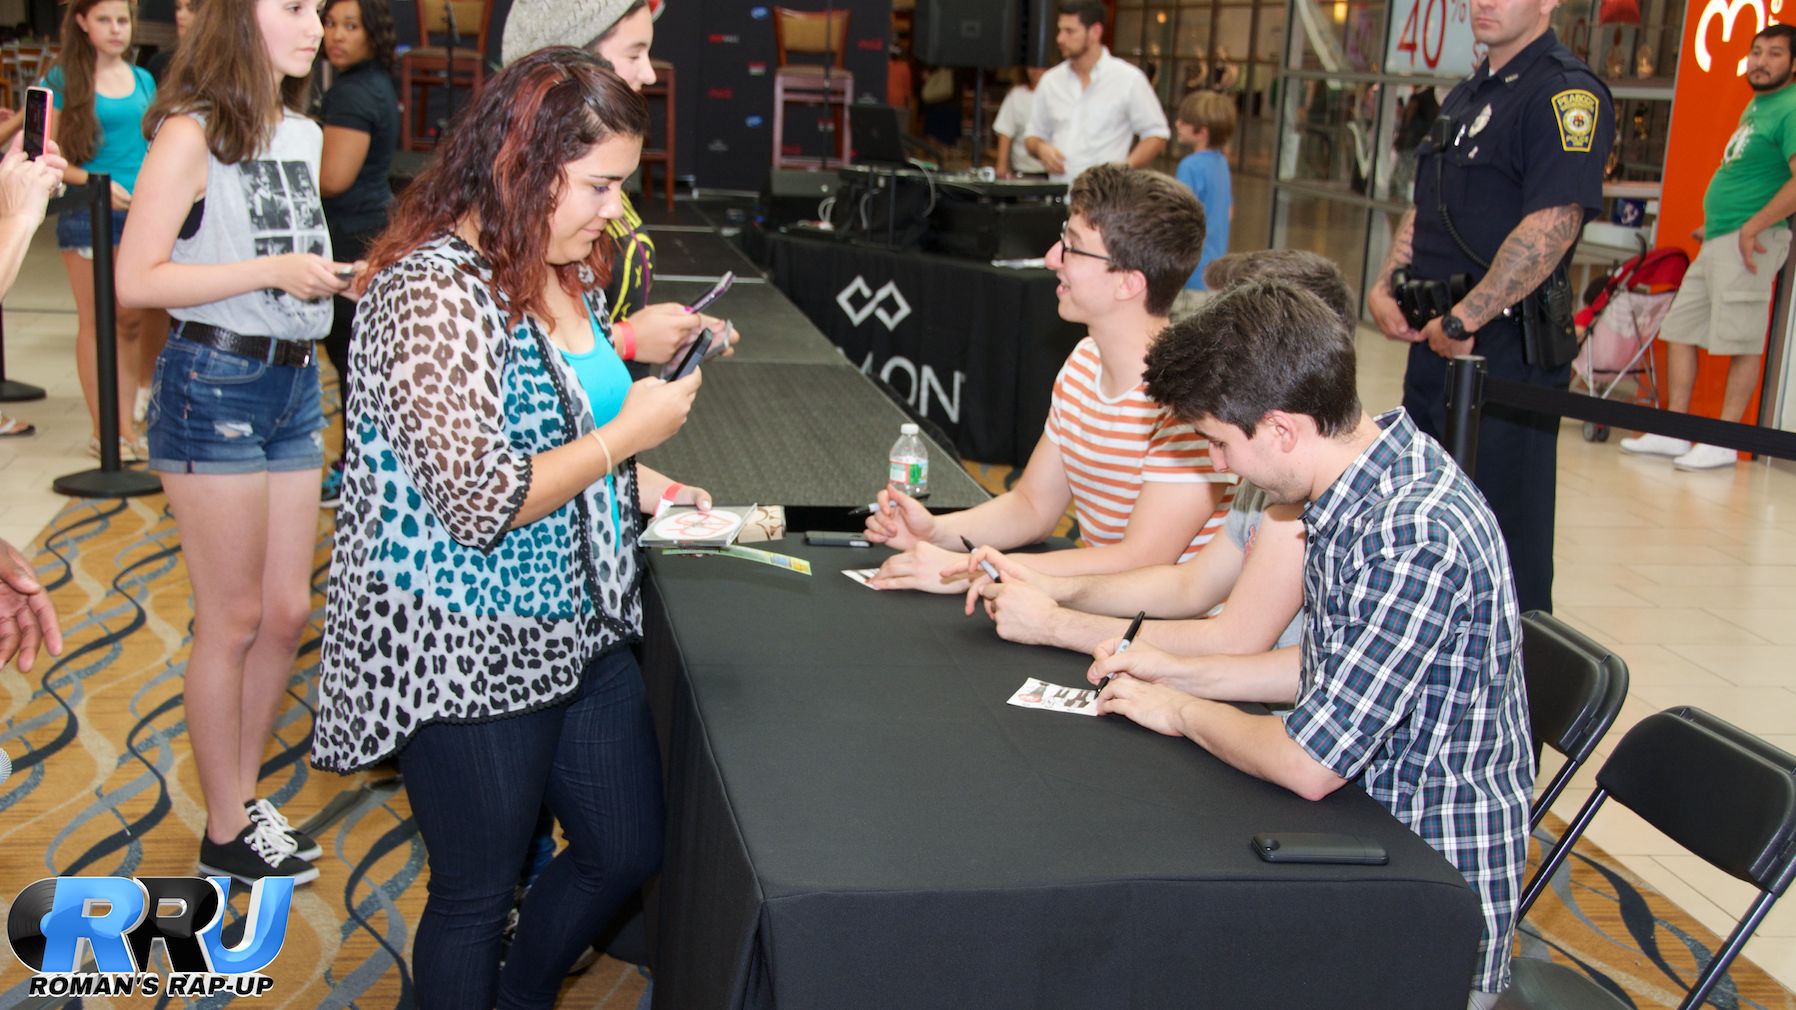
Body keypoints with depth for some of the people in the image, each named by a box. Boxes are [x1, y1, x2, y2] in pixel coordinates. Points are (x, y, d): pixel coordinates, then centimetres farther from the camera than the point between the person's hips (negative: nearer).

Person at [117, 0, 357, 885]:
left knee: (287, 612, 12)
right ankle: (226, 834, 17)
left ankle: (244, 797, 29)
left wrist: (338, 273, 4)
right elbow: (136, 281, -17)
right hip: (215, 385, -7)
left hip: (295, 383, 8)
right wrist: (274, 270, -20)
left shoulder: (302, 134, 12)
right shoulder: (193, 134, -11)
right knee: (233, 621, 2)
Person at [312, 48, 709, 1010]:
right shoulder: (433, 292, -23)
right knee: (477, 894, 10)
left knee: (626, 850, 20)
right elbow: (481, 503, -26)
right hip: (469, 657, -9)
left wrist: (638, 485, 7)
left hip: (579, 632, 9)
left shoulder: (567, 271, 7)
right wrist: (626, 434, -19)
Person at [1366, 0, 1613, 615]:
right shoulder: (1465, 96, 18)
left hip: (1506, 353, -9)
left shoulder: (1568, 94, -12)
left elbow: (1552, 226, -23)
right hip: (1435, 346, 10)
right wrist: (1383, 288, 6)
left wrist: (1463, 320, -21)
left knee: (1504, 540, -3)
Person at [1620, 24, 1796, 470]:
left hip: (1751, 241, -10)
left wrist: (1752, 227, -22)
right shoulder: (1756, 106, 19)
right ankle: (1675, 433, 14)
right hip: (1718, 239, 10)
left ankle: (1724, 443, 0)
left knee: (1742, 342, -6)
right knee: (1680, 329, 9)